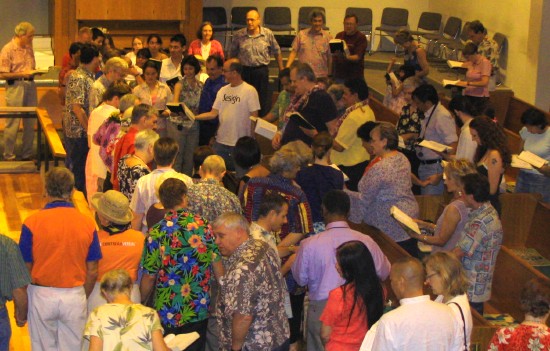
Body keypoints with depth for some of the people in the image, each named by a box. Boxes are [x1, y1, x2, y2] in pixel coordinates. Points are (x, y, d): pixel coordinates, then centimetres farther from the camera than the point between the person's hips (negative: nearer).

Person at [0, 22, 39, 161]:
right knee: (12, 123, -2)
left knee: (30, 123, 9)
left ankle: (27, 154, 20)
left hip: (30, 85, 6)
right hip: (15, 86, -6)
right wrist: (22, 74, -18)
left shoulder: (29, 47, 10)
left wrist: (35, 72, 0)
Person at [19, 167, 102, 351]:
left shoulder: (32, 223, -12)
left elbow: (25, 269, -8)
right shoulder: (87, 223, -6)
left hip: (41, 296, -1)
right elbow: (92, 272, -2)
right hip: (75, 296, 1)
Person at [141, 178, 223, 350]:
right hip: (200, 310, 2)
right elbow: (217, 265, 0)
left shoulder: (157, 233, -12)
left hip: (168, 313, -2)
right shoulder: (203, 225, -6)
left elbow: (149, 277, -9)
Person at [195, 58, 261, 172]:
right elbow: (213, 113, 9)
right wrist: (193, 117, -3)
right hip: (221, 142, 6)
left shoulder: (250, 91, -7)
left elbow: (254, 117, -9)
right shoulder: (223, 91, 11)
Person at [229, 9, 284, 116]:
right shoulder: (238, 35, -2)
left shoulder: (268, 34, -3)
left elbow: (277, 53, 8)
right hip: (244, 70, 1)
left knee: (264, 100, 2)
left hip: (262, 70, -1)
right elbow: (232, 55, 9)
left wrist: (281, 70, 10)